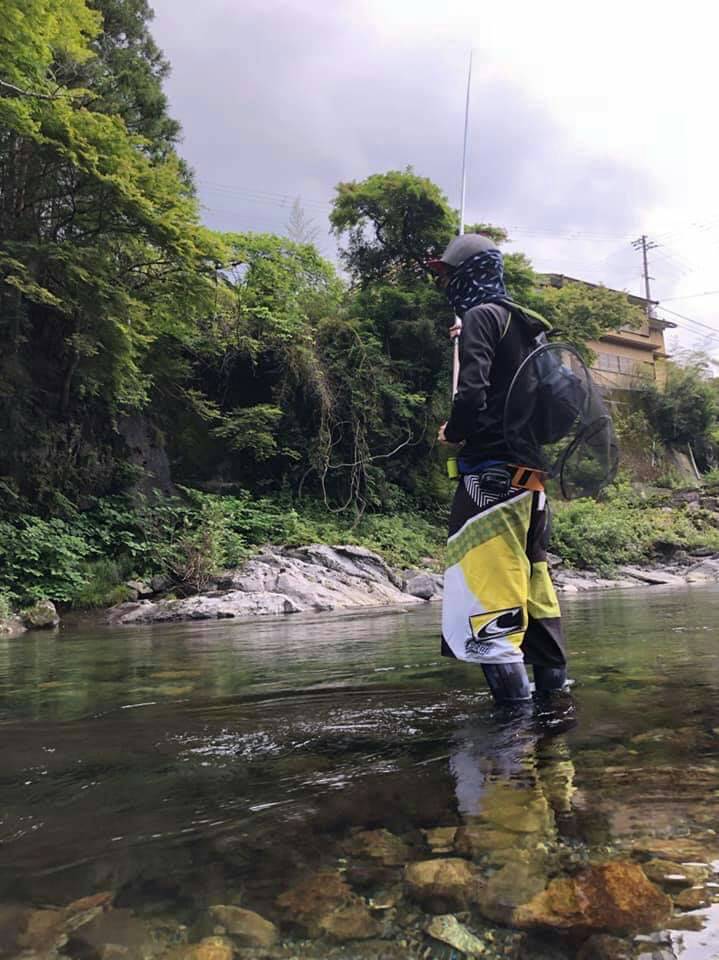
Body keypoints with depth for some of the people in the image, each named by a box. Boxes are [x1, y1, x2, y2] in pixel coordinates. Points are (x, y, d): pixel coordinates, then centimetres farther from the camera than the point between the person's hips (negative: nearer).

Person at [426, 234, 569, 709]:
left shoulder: (481, 315, -5)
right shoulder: (525, 324, 21)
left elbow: (472, 393, -18)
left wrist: (452, 433, -1)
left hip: (493, 467, -9)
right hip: (531, 468, 9)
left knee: (486, 579, -9)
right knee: (531, 571, 15)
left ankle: (510, 689, -11)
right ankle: (552, 677, 23)